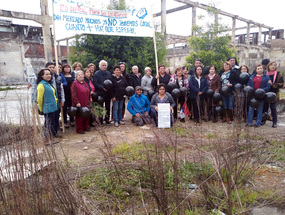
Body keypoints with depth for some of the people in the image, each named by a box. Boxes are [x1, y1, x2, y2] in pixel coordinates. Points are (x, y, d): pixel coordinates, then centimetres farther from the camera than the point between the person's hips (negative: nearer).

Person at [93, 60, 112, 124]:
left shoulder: (108, 73, 12)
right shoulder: (96, 74, -3)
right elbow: (95, 84, -12)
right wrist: (102, 88, -23)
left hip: (108, 93, 4)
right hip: (100, 93, -4)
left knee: (108, 107, 10)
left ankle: (107, 119, 21)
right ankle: (100, 120, 13)